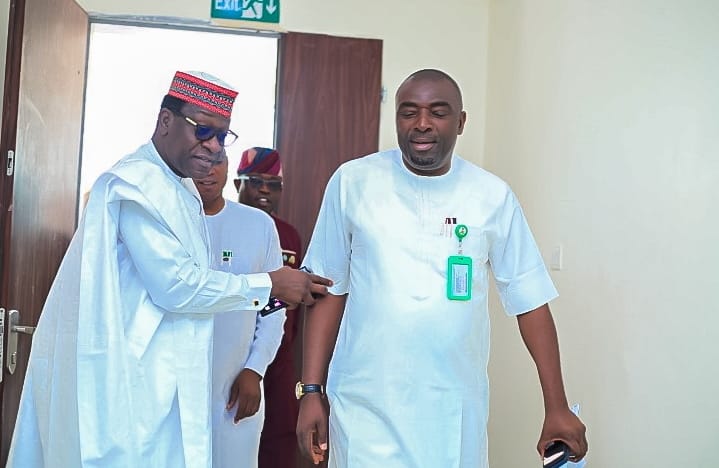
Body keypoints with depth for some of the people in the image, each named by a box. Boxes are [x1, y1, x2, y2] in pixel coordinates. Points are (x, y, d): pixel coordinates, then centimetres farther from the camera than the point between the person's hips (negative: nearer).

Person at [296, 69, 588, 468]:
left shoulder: (493, 195, -2)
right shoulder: (352, 182, -3)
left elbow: (530, 301, 1)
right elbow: (330, 290, 1)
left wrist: (556, 407, -1)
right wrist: (311, 391, -2)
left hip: (456, 410, 1)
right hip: (366, 406, -1)